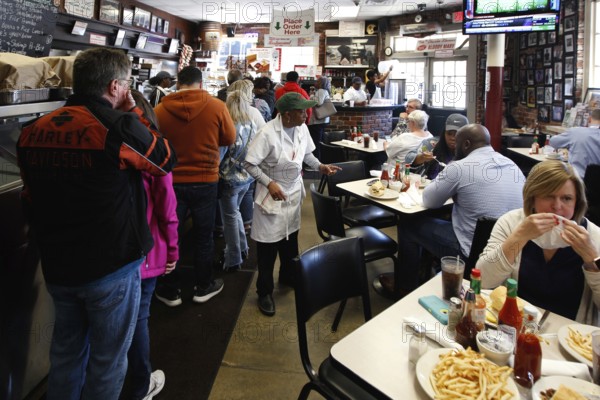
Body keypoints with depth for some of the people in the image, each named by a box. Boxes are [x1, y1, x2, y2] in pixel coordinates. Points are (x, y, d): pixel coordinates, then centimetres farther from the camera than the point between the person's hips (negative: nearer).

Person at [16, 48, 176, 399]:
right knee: (107, 358, 13)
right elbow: (167, 159, -3)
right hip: (111, 266, -6)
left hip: (57, 266, 6)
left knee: (66, 351, 24)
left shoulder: (33, 131, 2)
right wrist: (134, 114, 2)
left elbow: (31, 200, 11)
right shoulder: (119, 126, -20)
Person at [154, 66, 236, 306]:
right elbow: (229, 139, 1)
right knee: (203, 236, 14)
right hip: (205, 181, 0)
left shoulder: (160, 110, -10)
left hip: (171, 181, 0)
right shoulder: (216, 107, -11)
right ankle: (204, 287, 27)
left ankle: (170, 291, 25)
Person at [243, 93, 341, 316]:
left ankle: (288, 276, 44)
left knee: (290, 238, 21)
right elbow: (249, 164, -20)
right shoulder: (267, 134, -25)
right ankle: (264, 292, 19)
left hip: (294, 192, 7)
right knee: (268, 244, 3)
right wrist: (269, 183, -30)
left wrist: (320, 167, -7)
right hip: (272, 195, -6)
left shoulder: (301, 129, -5)